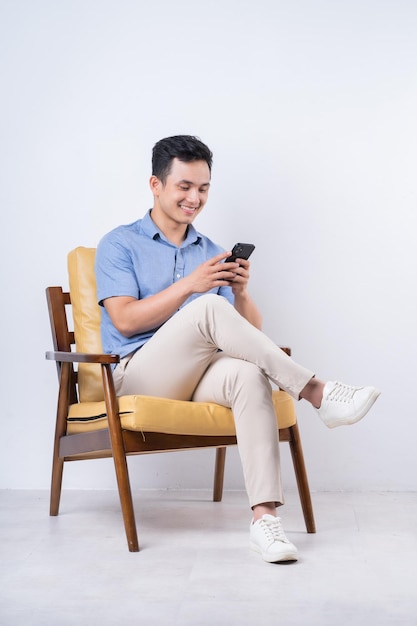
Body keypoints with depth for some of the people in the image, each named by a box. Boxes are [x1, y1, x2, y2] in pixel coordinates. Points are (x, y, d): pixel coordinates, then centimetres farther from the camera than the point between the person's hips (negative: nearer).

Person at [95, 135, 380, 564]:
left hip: (199, 376, 4)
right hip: (141, 375, -3)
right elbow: (124, 320, -8)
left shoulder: (212, 252, 21)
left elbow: (249, 332, 13)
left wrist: (240, 293, -9)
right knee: (208, 309, -31)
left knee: (249, 375, -33)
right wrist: (189, 285, -17)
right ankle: (316, 393, -29)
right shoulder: (118, 245, 8)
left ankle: (264, 517, -41)